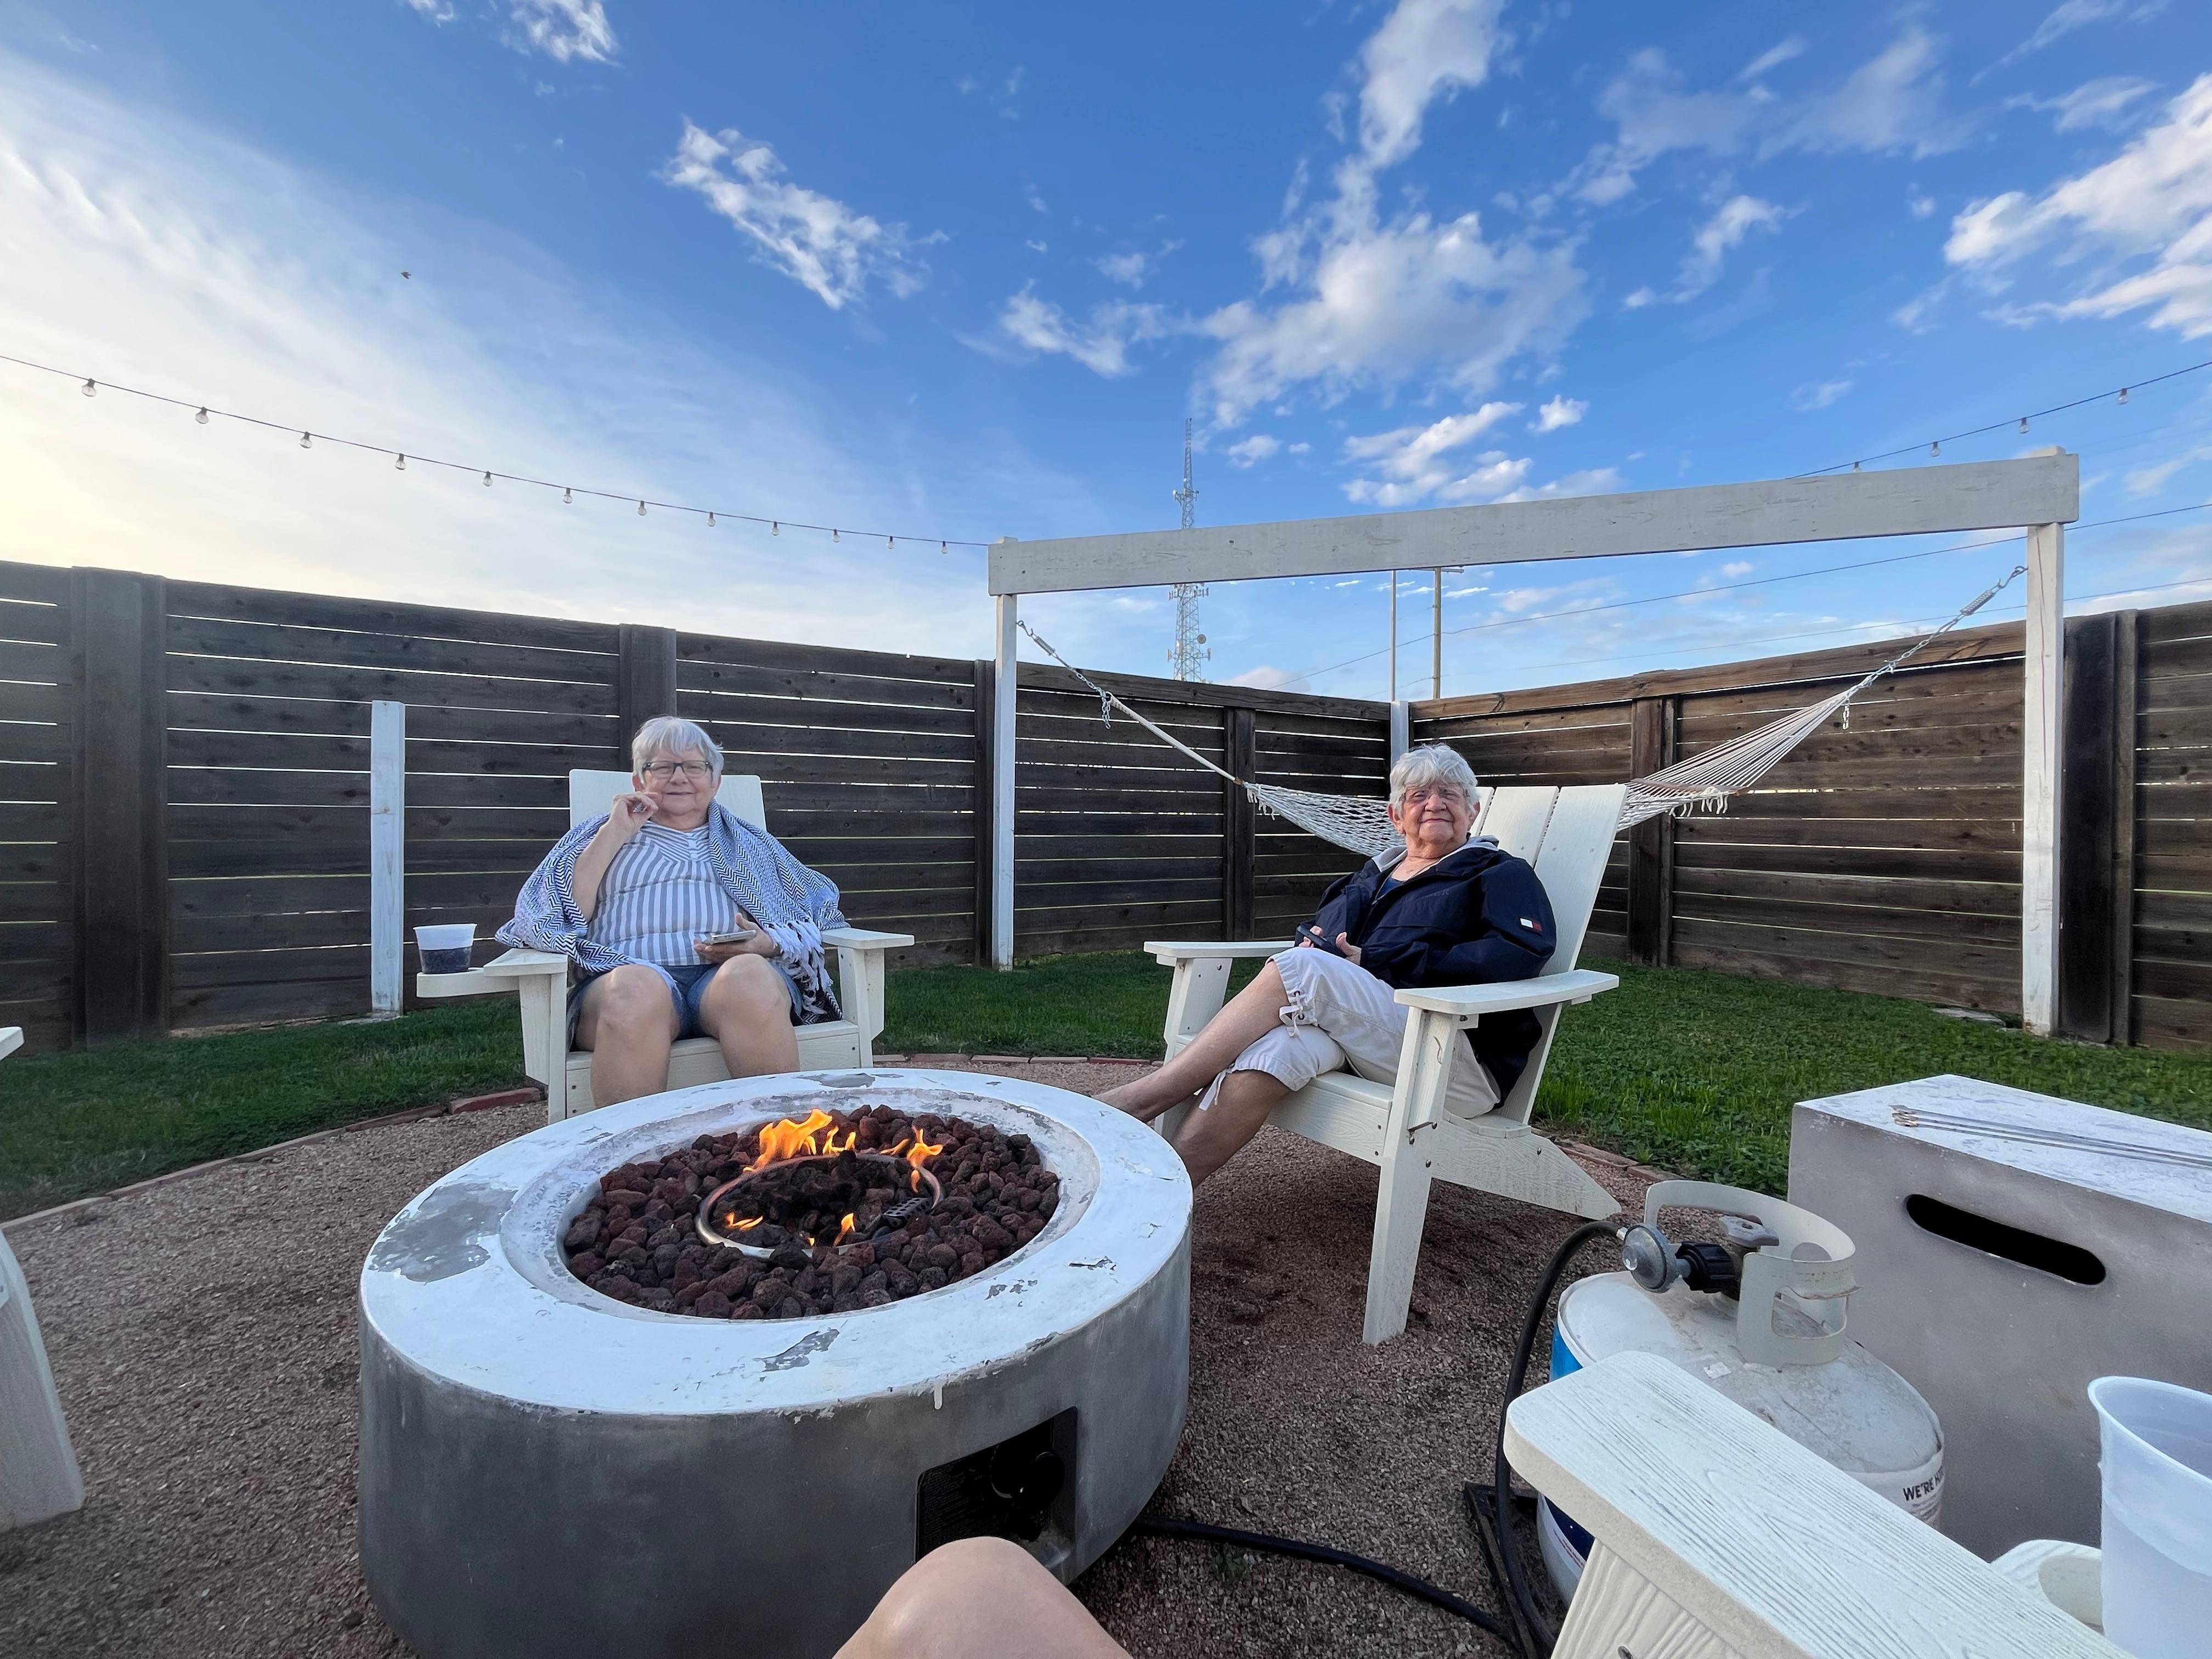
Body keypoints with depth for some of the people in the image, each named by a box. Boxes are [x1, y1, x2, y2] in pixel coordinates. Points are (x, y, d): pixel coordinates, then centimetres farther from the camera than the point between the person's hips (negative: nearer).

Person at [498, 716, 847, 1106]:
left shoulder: (750, 842, 28)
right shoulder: (603, 835, 27)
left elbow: (813, 920, 15)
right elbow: (564, 915, 9)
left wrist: (764, 943, -7)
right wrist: (614, 834, 6)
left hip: (731, 970, 1)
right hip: (631, 973, 0)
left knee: (749, 974, -36)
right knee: (636, 986, -37)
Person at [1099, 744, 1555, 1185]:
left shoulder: (1502, 875, 9)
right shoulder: (1371, 875, 26)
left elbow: (1520, 954, -10)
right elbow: (1315, 933, 26)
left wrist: (1375, 964, -14)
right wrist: (1314, 942, -2)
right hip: (1352, 1032, 4)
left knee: (1303, 968, -29)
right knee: (1277, 1047, -33)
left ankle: (1141, 1096, -28)